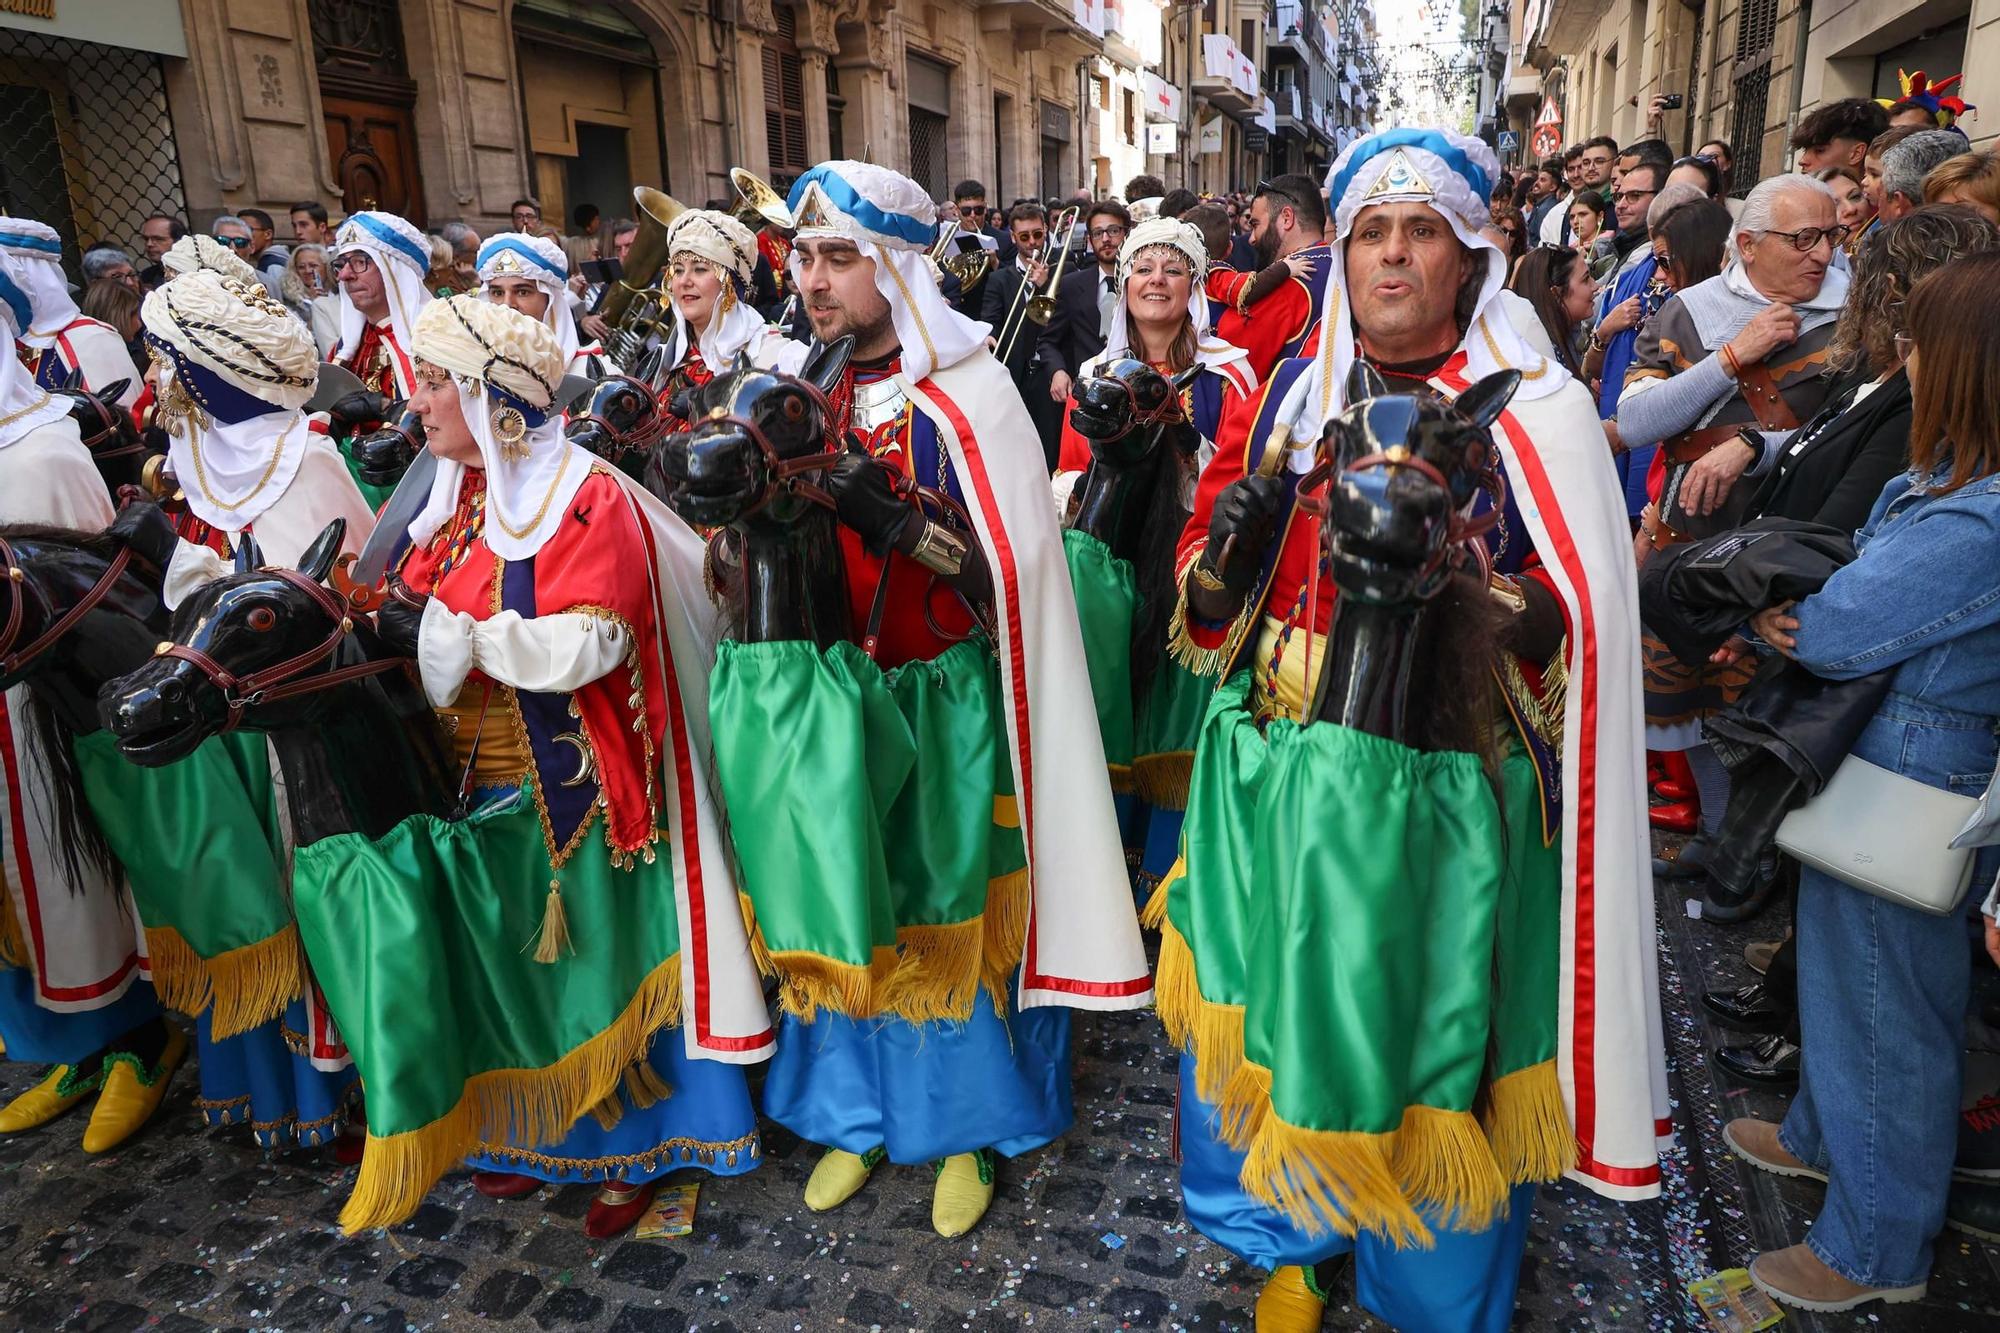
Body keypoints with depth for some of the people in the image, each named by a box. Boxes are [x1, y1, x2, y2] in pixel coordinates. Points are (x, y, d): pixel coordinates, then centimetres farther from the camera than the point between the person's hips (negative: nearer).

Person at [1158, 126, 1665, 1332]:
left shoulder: (1535, 413, -4)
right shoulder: (1290, 394, 7)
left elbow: (1579, 629, -10)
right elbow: (1208, 601, 8)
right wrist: (1231, 542, -13)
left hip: (1435, 797, -3)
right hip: (1273, 781, 4)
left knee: (1425, 1051, 9)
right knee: (1264, 1024, 15)